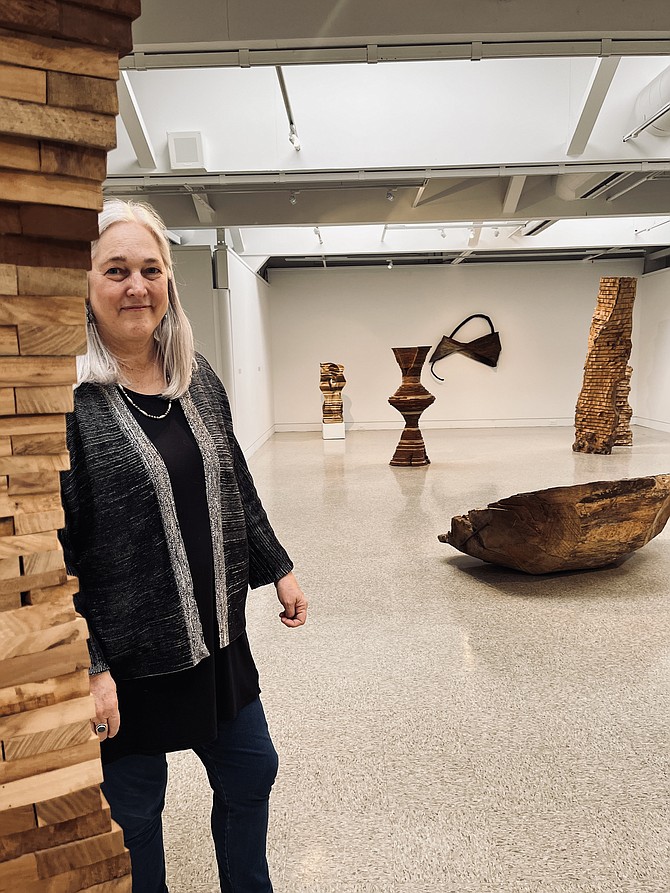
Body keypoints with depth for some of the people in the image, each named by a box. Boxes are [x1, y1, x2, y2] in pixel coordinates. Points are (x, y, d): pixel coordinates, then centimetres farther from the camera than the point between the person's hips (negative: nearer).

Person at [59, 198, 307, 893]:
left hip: (219, 638, 7)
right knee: (132, 814, 17)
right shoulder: (68, 395, -17)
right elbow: (49, 548, -19)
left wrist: (277, 568, 14)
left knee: (250, 773, 24)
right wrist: (87, 667, -19)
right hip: (127, 657, -6)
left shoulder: (198, 380, 4)